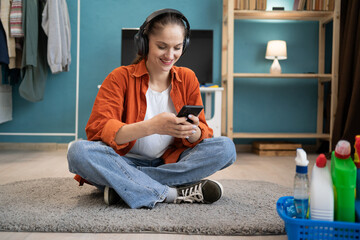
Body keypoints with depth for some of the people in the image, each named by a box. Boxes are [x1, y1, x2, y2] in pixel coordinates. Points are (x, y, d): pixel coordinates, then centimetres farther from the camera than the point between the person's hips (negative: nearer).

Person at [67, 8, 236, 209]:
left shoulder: (188, 78, 4)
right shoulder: (120, 78, -6)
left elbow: (204, 133, 1)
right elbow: (97, 129, -18)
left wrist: (193, 132, -26)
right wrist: (151, 127, -35)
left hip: (170, 162, 3)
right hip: (125, 162, -3)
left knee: (226, 147, -20)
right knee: (79, 151, -30)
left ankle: (122, 185, -25)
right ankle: (174, 194, -30)